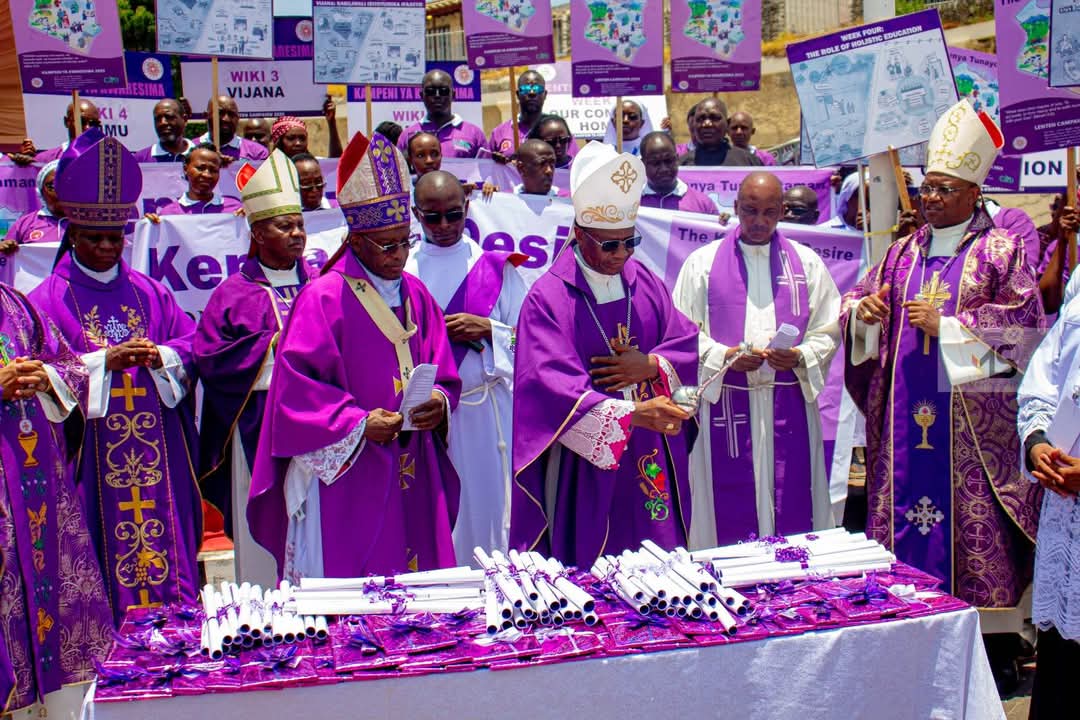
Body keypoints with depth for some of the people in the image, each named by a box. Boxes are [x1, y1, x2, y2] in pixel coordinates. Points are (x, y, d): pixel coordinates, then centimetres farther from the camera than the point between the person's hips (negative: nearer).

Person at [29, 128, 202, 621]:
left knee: (167, 552, 7)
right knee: (106, 558, 1)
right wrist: (104, 362, -18)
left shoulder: (150, 293, 12)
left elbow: (192, 346, 8)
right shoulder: (48, 300, 1)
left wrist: (160, 357, -12)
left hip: (158, 456, 3)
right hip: (93, 461, -3)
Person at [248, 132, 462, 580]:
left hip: (412, 479, 6)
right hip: (345, 478, -5)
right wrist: (356, 423, -20)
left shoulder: (416, 296, 10)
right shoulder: (324, 299, -8)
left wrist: (438, 404, -9)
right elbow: (297, 386, -11)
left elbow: (444, 375, 13)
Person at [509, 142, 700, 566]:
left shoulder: (644, 282, 7)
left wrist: (650, 366, -13)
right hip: (588, 462, -5)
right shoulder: (548, 298, -12)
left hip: (652, 461, 5)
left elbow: (687, 341, 8)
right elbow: (554, 384, -23)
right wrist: (633, 414, -33)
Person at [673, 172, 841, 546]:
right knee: (730, 511, 1)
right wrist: (724, 357, -15)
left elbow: (828, 331, 8)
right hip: (725, 404, -1)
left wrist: (799, 356, -12)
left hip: (790, 406, 2)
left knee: (793, 513, 3)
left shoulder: (807, 263, 10)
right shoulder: (702, 262, 5)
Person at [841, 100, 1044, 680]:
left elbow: (1024, 321, -9)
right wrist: (862, 310, -6)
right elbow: (860, 298, 17)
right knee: (905, 509, 6)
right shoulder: (905, 252, 14)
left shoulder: (1001, 250, -1)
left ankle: (993, 637, 10)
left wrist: (946, 325, -14)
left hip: (971, 418, -5)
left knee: (973, 518, -3)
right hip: (906, 415, 5)